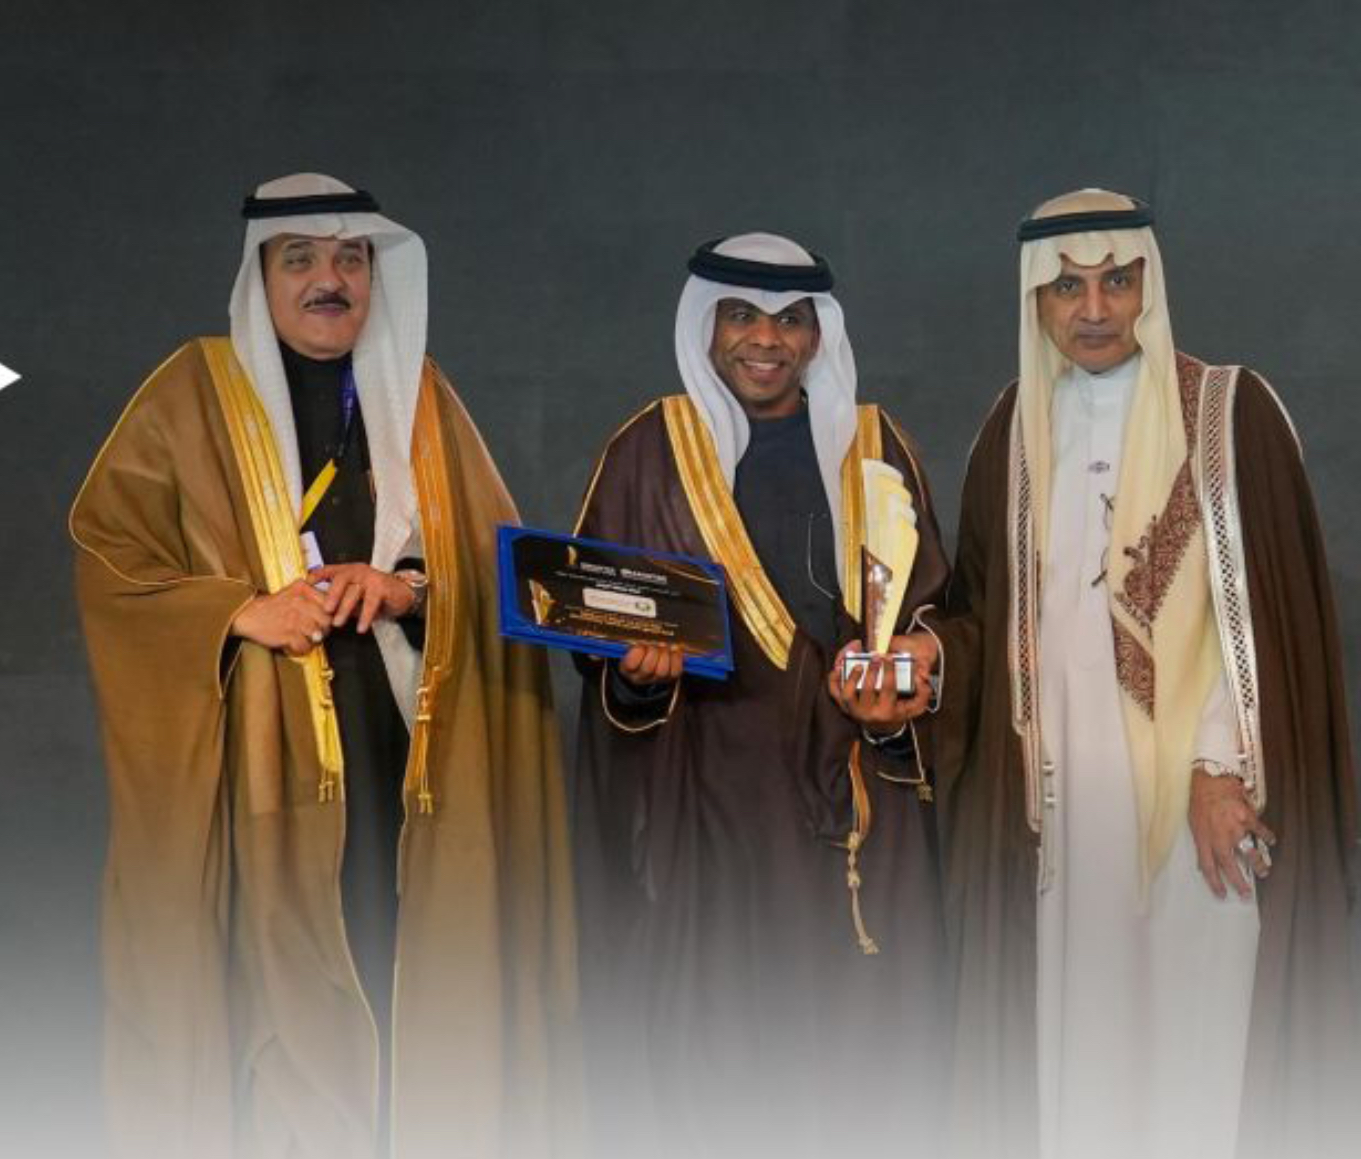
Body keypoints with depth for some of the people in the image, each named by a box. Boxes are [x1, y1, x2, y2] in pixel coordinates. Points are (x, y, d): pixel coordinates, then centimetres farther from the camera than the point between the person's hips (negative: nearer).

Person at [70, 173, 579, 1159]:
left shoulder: (421, 393, 14)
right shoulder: (193, 393, 5)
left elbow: (498, 551, 11)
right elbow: (107, 551, 1)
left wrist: (411, 587, -10)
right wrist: (240, 612, -14)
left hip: (405, 739, 3)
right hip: (261, 755, -2)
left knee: (404, 982, -1)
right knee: (275, 994, -6)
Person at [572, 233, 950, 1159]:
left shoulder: (876, 448, 8)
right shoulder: (650, 452, 1)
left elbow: (933, 606, 12)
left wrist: (907, 680, -8)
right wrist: (637, 671, -17)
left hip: (859, 794, 2)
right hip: (712, 792, -2)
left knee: (861, 1023, 4)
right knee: (721, 1035, -1)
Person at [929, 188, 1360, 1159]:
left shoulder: (1229, 410, -5)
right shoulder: (1018, 424, 9)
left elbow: (1263, 601, -9)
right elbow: (982, 602, 11)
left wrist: (1223, 769, -14)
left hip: (1190, 779, -4)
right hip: (1057, 780, 4)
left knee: (1192, 1016, 0)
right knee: (1069, 1017, 9)